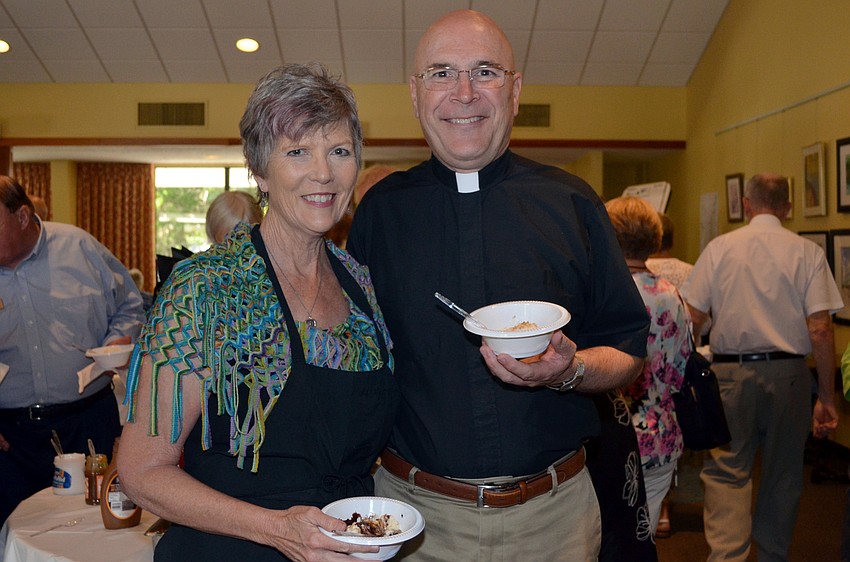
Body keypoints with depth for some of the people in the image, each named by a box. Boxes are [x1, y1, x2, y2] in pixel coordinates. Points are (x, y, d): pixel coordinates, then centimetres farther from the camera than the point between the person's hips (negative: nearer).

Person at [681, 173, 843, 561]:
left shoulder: (720, 247, -1)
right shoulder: (807, 252, -1)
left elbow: (692, 318, -3)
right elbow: (820, 329, -6)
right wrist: (827, 398, 0)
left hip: (731, 372, -1)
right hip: (788, 372, 1)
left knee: (726, 472, 4)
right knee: (782, 474, 16)